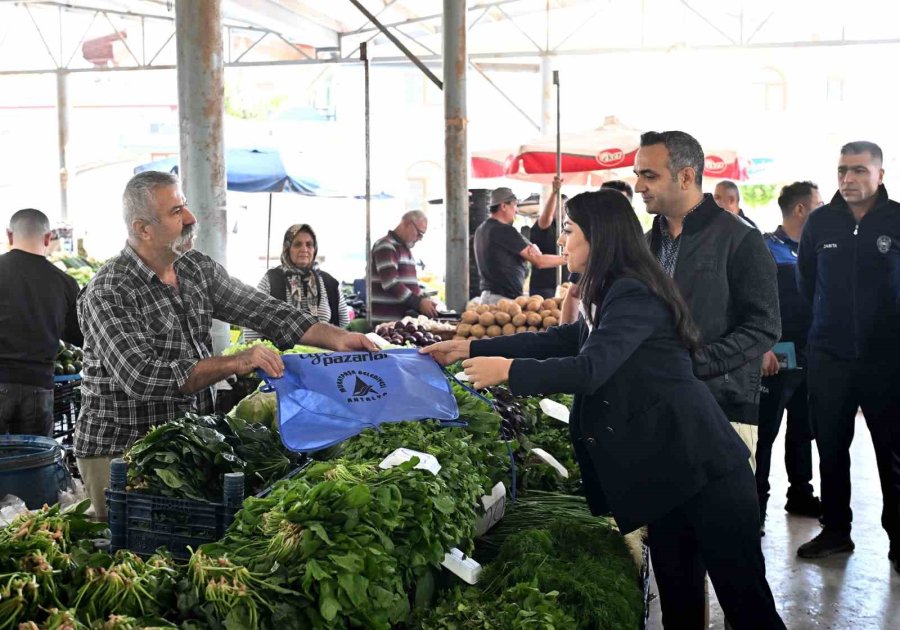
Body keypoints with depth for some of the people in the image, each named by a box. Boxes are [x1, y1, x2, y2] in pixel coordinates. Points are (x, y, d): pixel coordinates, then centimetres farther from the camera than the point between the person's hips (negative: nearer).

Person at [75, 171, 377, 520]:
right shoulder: (107, 294, -18)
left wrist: (336, 337, -10)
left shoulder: (198, 269, 5)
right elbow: (143, 379, -27)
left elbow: (261, 309, 4)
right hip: (119, 452, -6)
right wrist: (235, 363, -30)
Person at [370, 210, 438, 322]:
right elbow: (390, 283, -20)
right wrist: (419, 303, -22)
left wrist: (423, 300, 6)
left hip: (403, 319, 9)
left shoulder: (405, 249, 21)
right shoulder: (386, 246, -9)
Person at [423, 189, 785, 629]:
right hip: (666, 473, 10)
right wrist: (470, 349, 18)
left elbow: (590, 369, -25)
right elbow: (557, 341, 21)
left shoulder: (634, 295, -15)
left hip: (702, 467, -10)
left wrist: (508, 370, -18)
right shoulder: (615, 295, 16)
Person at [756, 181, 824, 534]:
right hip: (777, 357, -7)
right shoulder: (766, 248, -8)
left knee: (803, 429, 15)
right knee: (765, 431, -3)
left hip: (809, 356, 7)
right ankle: (756, 503, 3)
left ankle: (800, 494, 26)